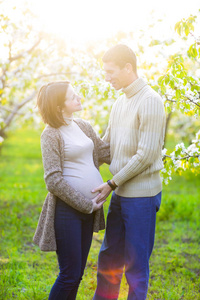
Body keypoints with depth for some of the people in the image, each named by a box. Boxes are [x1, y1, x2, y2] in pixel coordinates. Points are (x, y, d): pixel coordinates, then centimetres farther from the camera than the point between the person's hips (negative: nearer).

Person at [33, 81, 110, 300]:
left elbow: (105, 152, 19)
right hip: (67, 208, -7)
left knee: (77, 273, 13)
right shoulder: (51, 134, -10)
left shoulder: (83, 126, 11)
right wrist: (85, 204, -12)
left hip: (88, 207, 7)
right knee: (70, 274, -2)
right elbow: (54, 180, -14)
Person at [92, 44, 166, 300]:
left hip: (142, 195, -8)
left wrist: (112, 183, -15)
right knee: (108, 259, 17)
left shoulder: (150, 102, -14)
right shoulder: (119, 103, 13)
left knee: (135, 265, 3)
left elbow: (146, 155, -19)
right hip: (120, 194, 8)